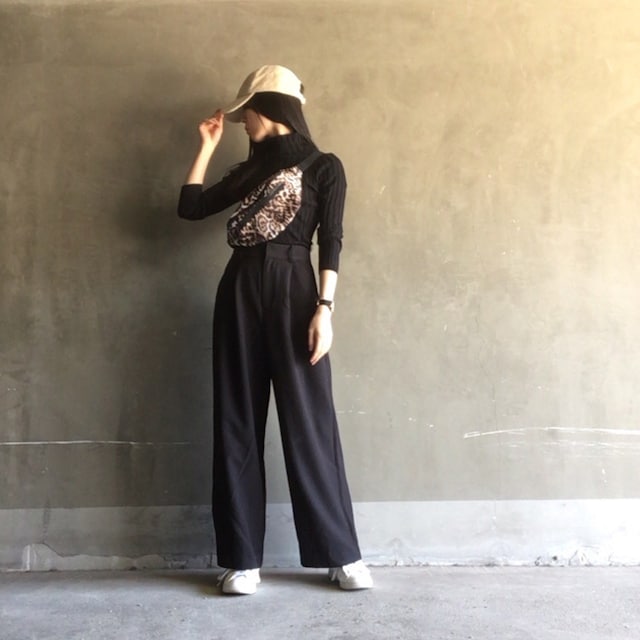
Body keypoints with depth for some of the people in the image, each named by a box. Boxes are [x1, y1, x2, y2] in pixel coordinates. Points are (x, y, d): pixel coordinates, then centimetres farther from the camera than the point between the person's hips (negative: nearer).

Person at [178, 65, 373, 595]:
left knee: (310, 422, -5)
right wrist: (207, 146, 19)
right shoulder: (251, 170, 21)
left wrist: (324, 309, -15)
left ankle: (342, 554, 6)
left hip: (293, 289, -5)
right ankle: (242, 559, 8)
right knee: (238, 422, 2)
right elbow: (191, 207, 16)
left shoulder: (323, 167, 5)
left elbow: (331, 242, -4)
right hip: (239, 292, 6)